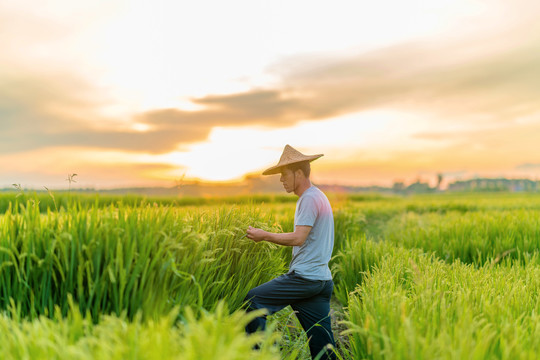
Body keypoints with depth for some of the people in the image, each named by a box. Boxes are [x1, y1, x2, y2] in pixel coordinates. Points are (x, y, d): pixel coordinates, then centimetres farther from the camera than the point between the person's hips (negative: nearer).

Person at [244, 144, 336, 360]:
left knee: (253, 300, 1)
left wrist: (265, 236, -11)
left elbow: (298, 238, -21)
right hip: (321, 280, 10)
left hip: (305, 277, -10)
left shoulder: (309, 198, -12)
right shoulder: (318, 196, 20)